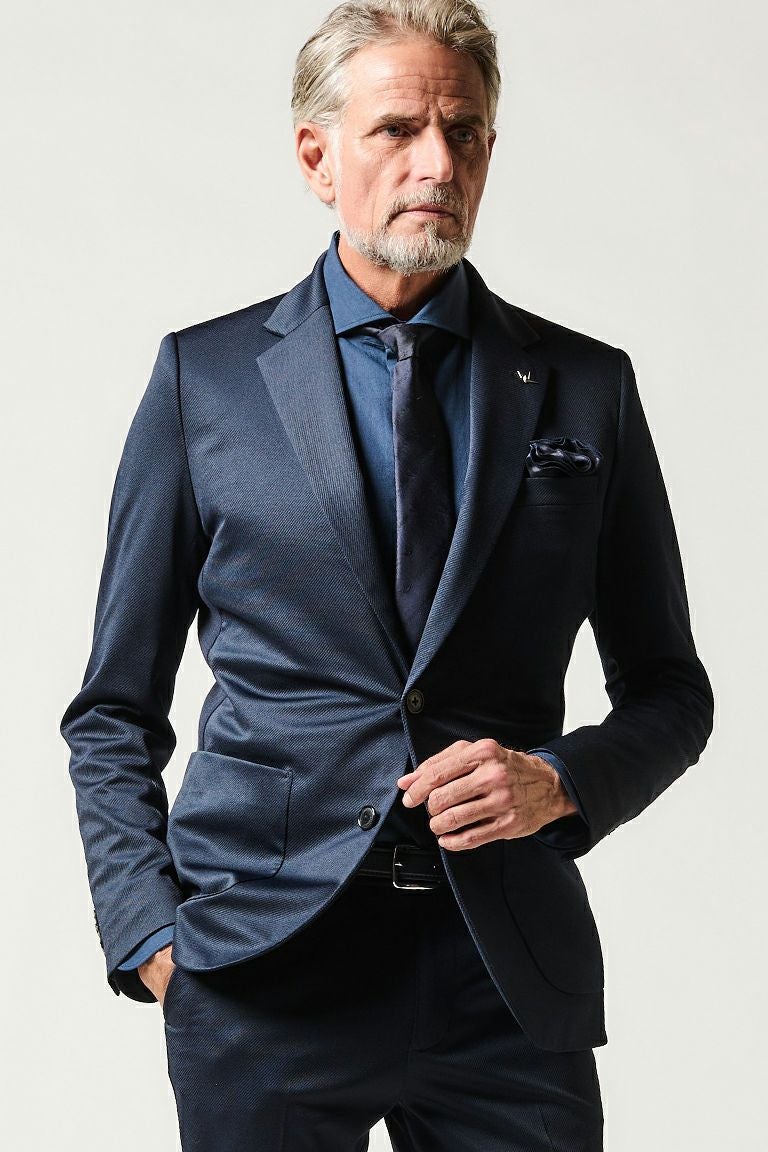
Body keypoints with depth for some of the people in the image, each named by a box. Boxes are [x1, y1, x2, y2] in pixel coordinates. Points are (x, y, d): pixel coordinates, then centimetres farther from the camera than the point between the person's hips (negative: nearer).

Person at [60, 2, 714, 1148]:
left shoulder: (587, 386, 7)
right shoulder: (205, 377, 4)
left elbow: (669, 693, 12)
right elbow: (115, 714, 7)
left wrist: (561, 781, -7)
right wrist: (151, 936, -4)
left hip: (510, 972, 1)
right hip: (262, 959, -1)